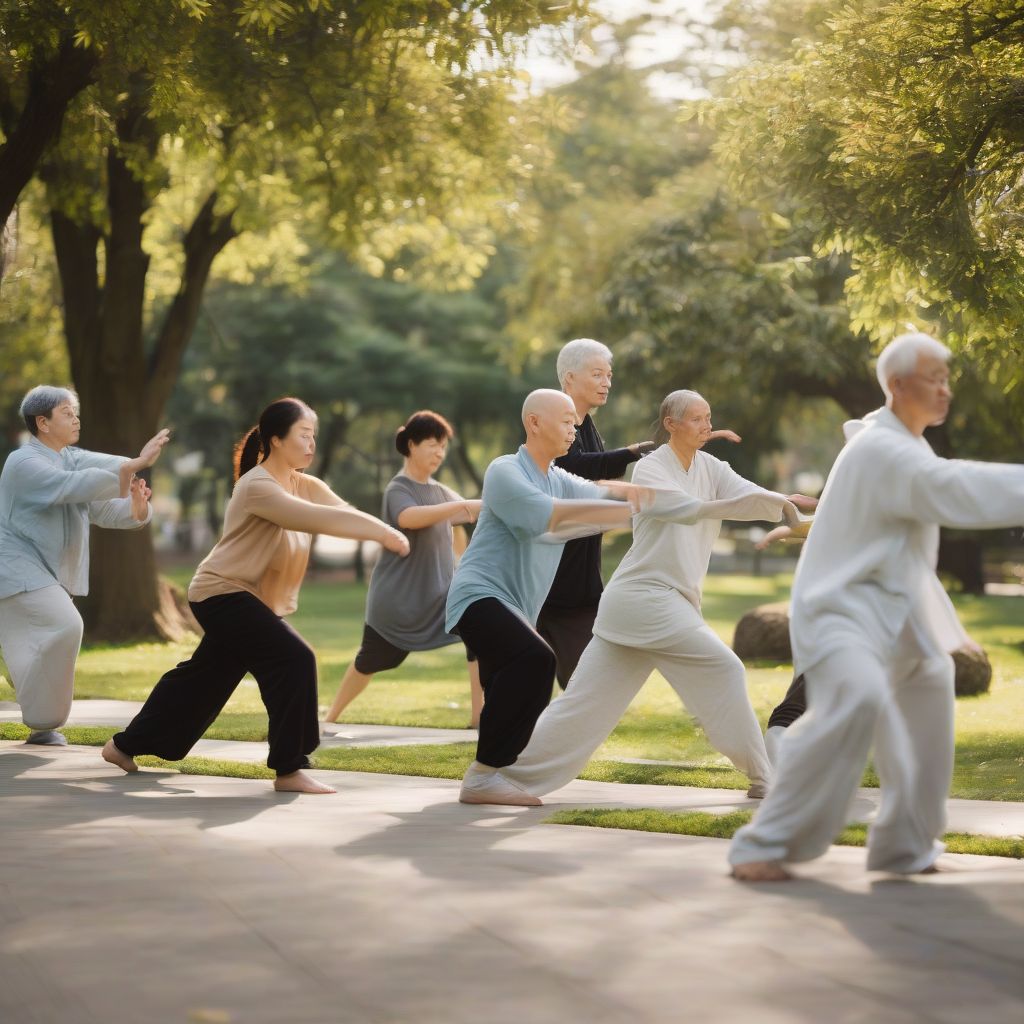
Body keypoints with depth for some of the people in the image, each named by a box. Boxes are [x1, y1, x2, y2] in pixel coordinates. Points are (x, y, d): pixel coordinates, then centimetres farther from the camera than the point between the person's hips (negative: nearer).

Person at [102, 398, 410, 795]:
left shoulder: (306, 486, 4)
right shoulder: (257, 487, -22)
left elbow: (345, 513, -11)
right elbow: (319, 520, -34)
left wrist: (385, 531, -32)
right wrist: (381, 534, -39)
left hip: (249, 600, 9)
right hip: (223, 594, -9)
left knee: (202, 678, 18)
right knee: (294, 660, -21)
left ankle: (124, 745, 35)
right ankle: (289, 770, -16)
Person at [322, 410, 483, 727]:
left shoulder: (440, 492, 9)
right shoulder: (398, 489, -13)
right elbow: (409, 517, -35)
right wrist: (461, 506, -44)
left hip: (442, 592, 5)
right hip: (396, 597, -5)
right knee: (369, 662, 6)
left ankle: (479, 715, -13)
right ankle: (331, 717, 28)